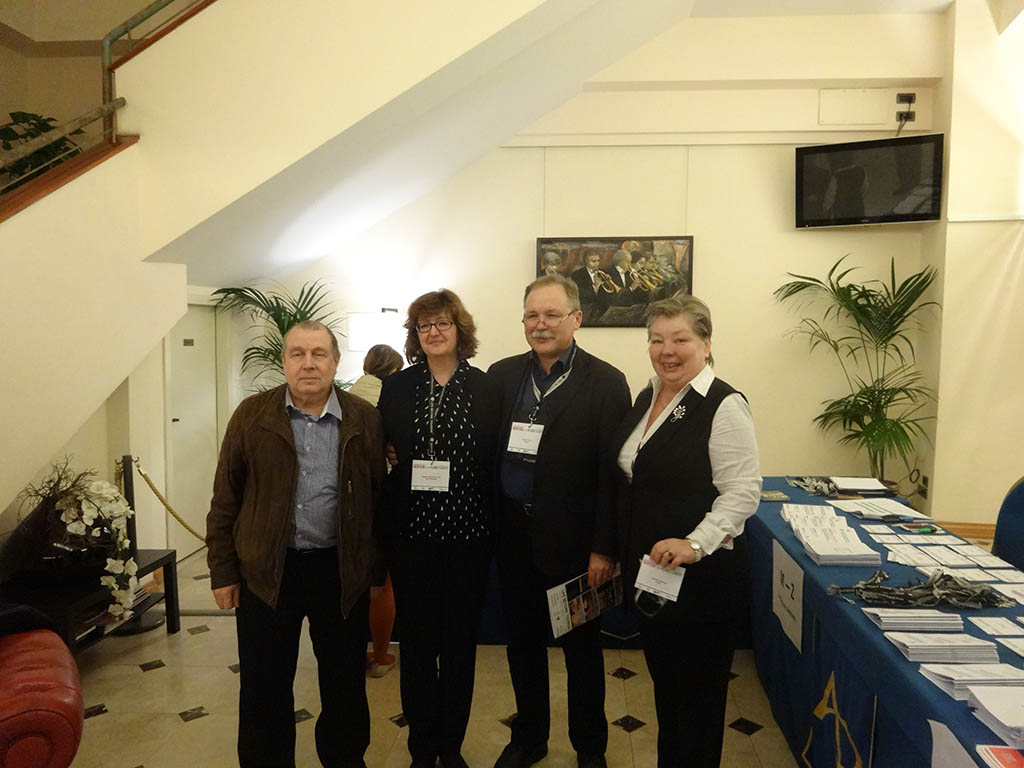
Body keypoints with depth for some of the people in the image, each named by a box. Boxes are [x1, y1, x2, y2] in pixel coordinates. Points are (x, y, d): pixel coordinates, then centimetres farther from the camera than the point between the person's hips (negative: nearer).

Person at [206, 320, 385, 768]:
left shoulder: (365, 420, -2)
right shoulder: (252, 416, -2)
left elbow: (379, 495, 2)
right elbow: (226, 499, 1)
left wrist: (377, 564, 1)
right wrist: (223, 570, 1)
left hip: (342, 572, 0)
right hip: (266, 571, 0)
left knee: (345, 682, 15)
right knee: (264, 687, 14)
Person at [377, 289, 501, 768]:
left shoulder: (486, 389, -1)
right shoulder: (396, 388, 3)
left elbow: (498, 462, -1)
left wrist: (493, 527, -6)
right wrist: (385, 524, -2)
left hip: (467, 532, 0)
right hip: (411, 532, 1)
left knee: (460, 643, 12)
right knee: (416, 641, 11)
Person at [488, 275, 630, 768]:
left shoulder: (606, 383, -8)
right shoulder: (502, 375, 4)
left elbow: (613, 472, -10)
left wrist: (604, 548, -12)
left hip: (574, 543, -3)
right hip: (514, 538, 4)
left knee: (582, 649, 14)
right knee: (523, 644, 19)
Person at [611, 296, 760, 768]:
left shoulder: (724, 406, -16)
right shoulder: (646, 398, 8)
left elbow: (743, 491, -19)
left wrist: (695, 543, -28)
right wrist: (628, 557, 15)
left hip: (701, 571, -7)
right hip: (647, 567, 8)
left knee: (698, 683, 10)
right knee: (662, 675, 22)